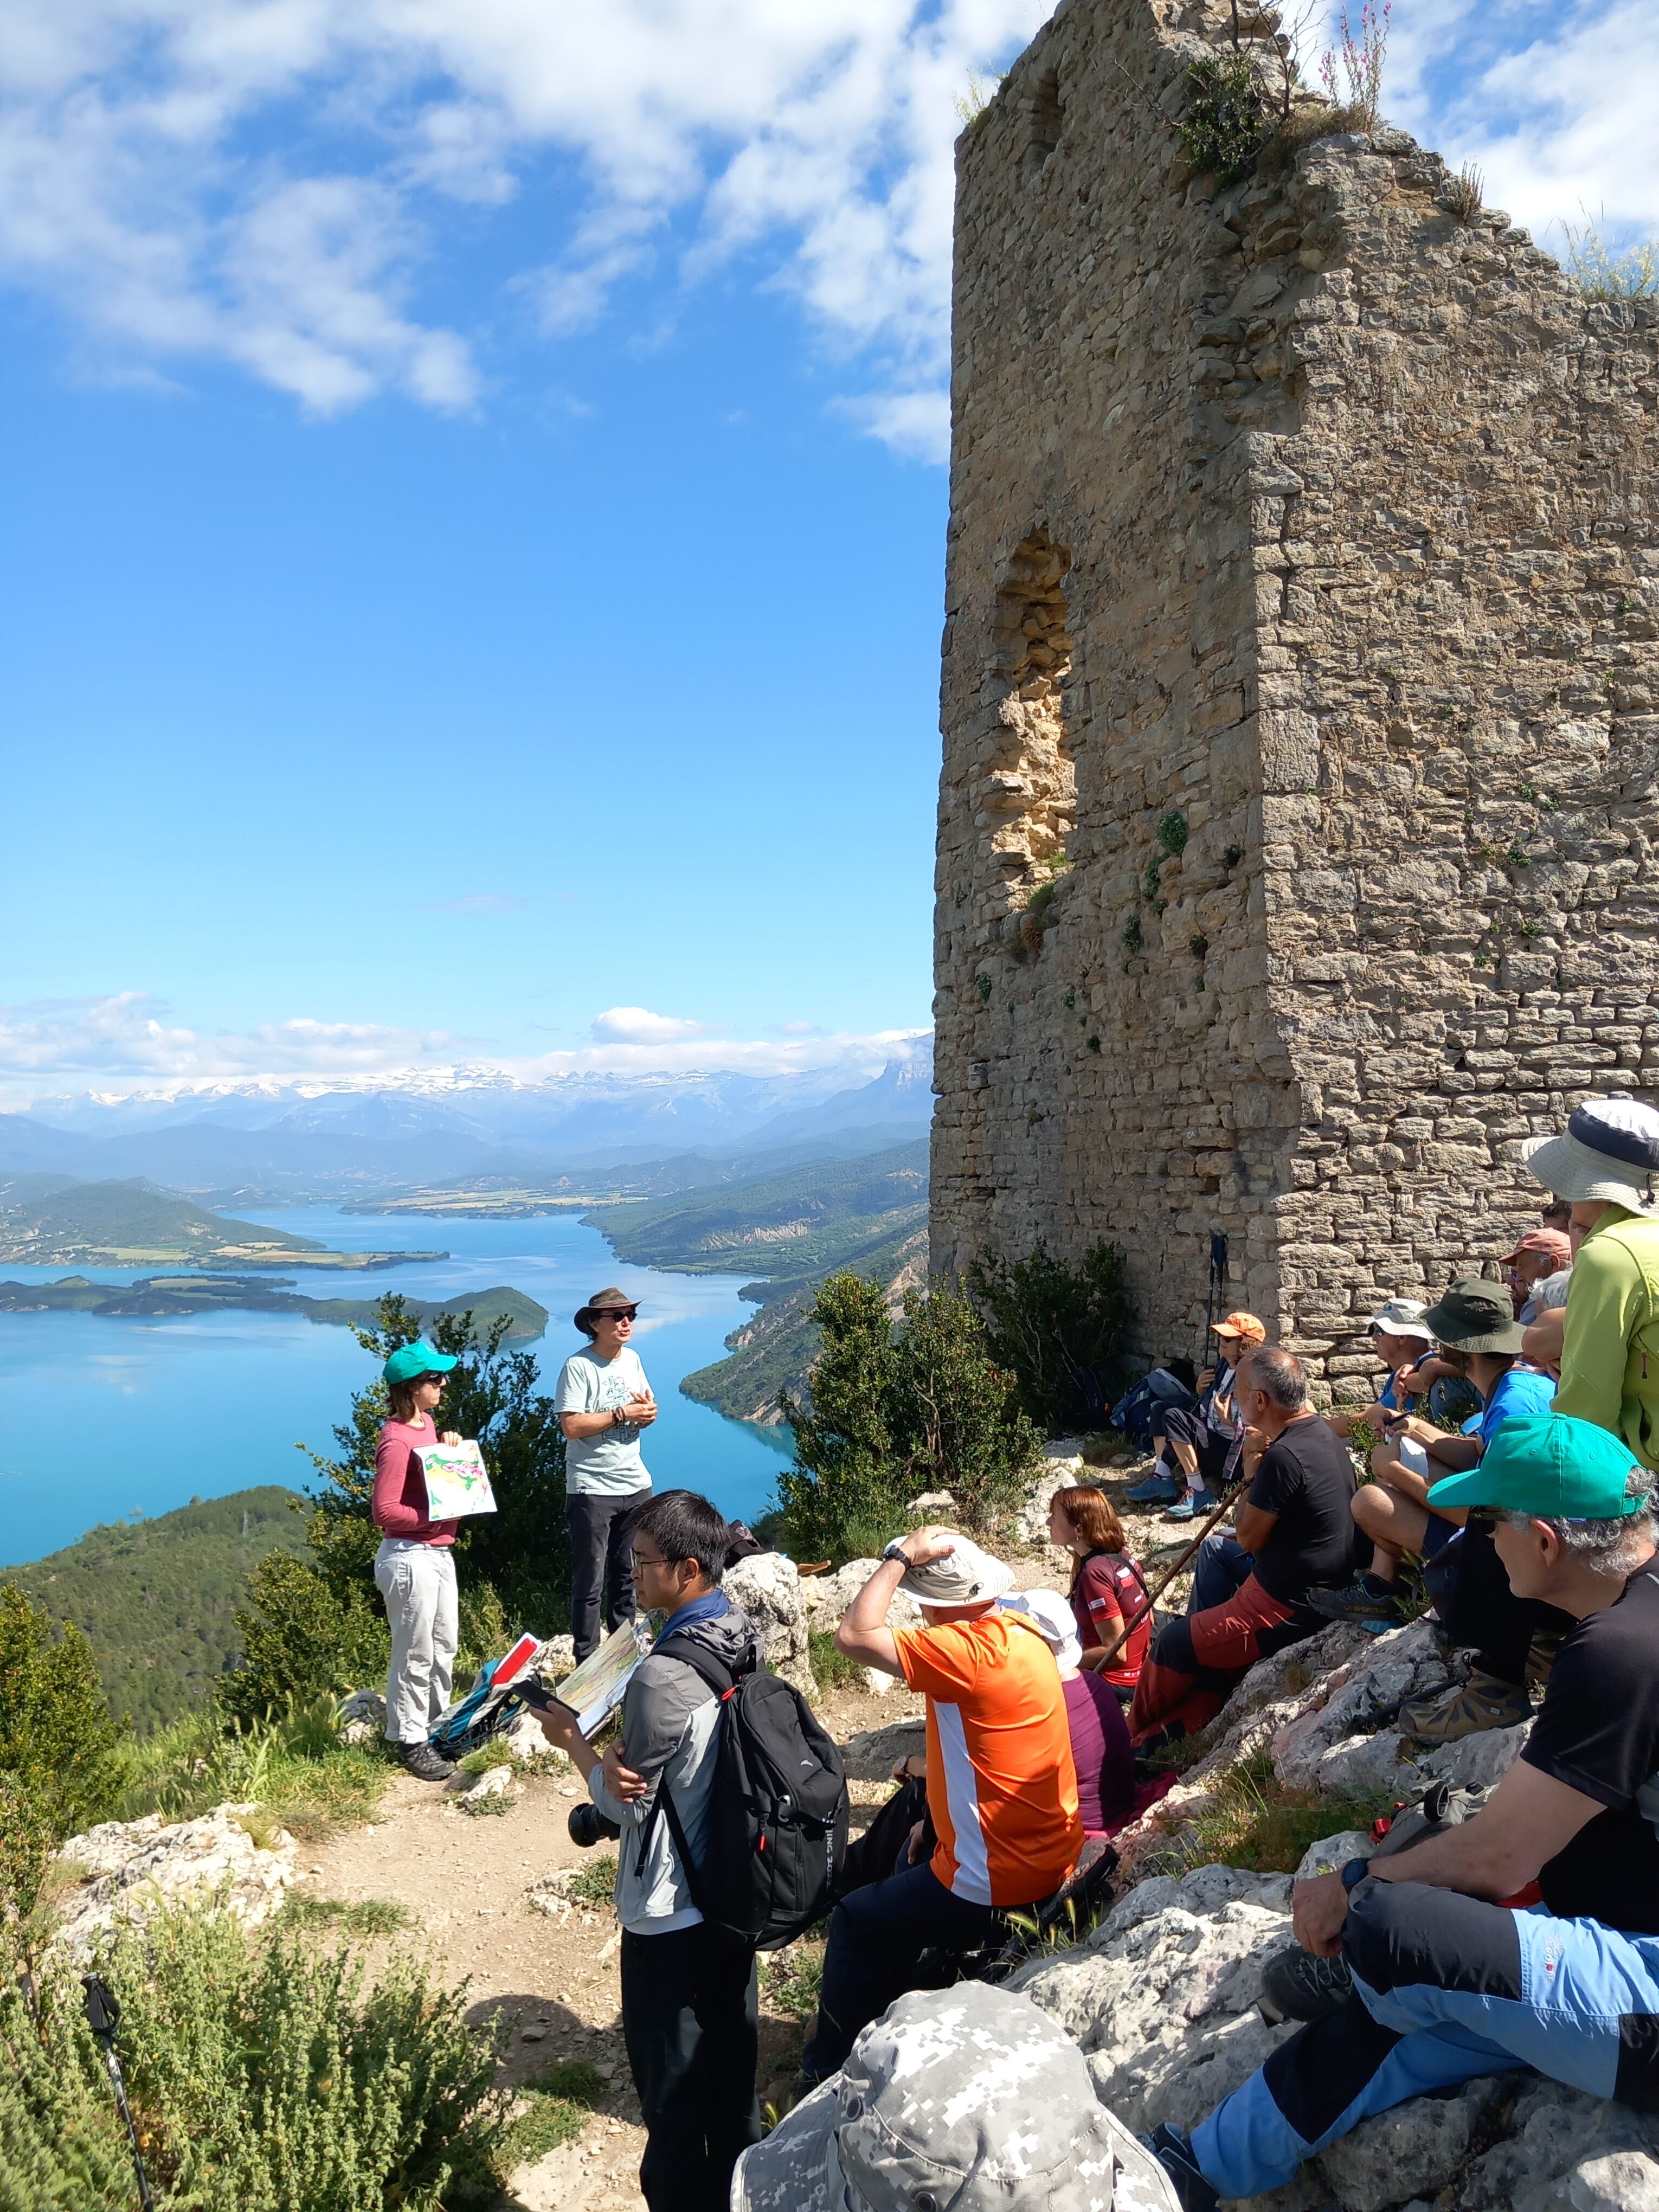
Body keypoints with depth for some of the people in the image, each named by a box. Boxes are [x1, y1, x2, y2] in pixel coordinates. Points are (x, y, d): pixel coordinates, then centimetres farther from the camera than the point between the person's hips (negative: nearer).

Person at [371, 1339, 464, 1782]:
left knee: (444, 1646, 20)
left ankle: (435, 1726, 35)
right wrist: (436, 1516, -22)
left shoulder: (426, 1423, 6)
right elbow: (384, 1511, -23)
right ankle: (411, 1742, 18)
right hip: (411, 1558, -9)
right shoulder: (397, 1442, -22)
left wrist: (449, 1447, 4)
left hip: (438, 1552, 9)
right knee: (416, 1655, 4)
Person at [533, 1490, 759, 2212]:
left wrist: (573, 1740, -3)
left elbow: (624, 1804, -17)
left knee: (671, 2081, 12)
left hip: (670, 1912, -8)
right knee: (731, 2054, 24)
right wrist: (621, 1757, -11)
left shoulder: (664, 1675, -29)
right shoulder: (742, 1641, -5)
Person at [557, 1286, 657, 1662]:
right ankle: (587, 1663, 9)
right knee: (590, 1583, 0)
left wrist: (649, 1412, -5)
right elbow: (571, 1427, -21)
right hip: (592, 1490, -7)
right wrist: (622, 1413, -18)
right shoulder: (578, 1366, -14)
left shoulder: (632, 1359, 9)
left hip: (635, 1486, 7)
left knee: (626, 1575, 17)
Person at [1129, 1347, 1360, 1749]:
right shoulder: (1325, 1436, 4)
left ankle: (1135, 1733, 26)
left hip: (1284, 1609, -9)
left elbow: (1248, 1538, -16)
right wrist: (1261, 1464, 2)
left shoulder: (1283, 1456, -27)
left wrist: (1251, 1472, -9)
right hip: (1324, 1592, 9)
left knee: (1172, 1643, 5)